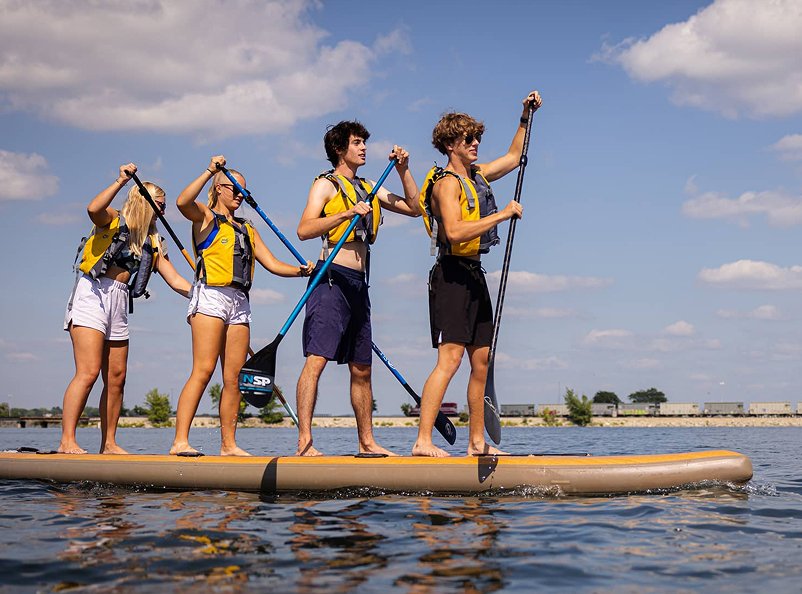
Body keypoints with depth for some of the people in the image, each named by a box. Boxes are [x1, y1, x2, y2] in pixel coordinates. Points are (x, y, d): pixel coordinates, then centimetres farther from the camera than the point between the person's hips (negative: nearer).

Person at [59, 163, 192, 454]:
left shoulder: (153, 245, 19)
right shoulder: (113, 221, 2)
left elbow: (176, 280, 14)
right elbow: (93, 209, -22)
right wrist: (121, 182, -23)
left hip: (119, 304, 7)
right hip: (92, 295, -7)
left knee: (116, 378, 5)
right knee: (88, 373, -15)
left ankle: (108, 444, 12)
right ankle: (67, 442, -16)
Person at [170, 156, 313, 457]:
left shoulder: (248, 229, 26)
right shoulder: (206, 216, 8)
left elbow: (273, 264, 19)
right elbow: (182, 202, -15)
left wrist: (301, 271, 3)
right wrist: (210, 171, -15)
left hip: (239, 303, 6)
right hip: (211, 297, -6)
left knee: (234, 378, 1)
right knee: (203, 371, -15)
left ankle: (229, 445, 4)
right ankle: (180, 442, -18)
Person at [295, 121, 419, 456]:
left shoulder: (368, 188, 23)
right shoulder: (326, 184, 0)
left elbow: (414, 208, 22)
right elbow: (304, 230, -14)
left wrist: (403, 170, 12)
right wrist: (346, 214, -24)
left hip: (358, 285, 8)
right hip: (333, 280, -8)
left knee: (361, 369, 11)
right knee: (317, 360, -15)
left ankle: (367, 443, 18)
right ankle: (304, 443, -19)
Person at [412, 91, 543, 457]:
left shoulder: (477, 175, 17)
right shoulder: (447, 183, -10)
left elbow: (513, 157, 33)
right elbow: (455, 232, -25)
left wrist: (526, 116, 26)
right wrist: (502, 214, -19)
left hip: (474, 276, 10)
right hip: (452, 274, -9)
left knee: (481, 361, 9)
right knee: (450, 359, -17)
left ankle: (477, 442, 15)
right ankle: (423, 443, -19)